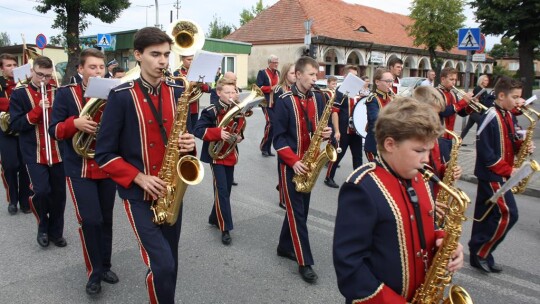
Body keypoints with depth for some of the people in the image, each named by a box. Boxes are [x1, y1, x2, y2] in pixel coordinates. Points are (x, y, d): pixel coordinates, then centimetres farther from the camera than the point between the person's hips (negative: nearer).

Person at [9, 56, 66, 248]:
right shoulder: (19, 94, 0)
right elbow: (15, 125, -7)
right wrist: (38, 109, -18)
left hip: (58, 152, 2)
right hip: (34, 154, -2)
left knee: (59, 193, 7)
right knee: (41, 191, -14)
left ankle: (56, 232, 25)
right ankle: (43, 227, 14)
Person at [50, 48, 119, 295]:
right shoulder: (65, 94, -2)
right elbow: (54, 130, -6)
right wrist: (75, 123, -24)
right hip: (79, 168, -3)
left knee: (105, 219, 11)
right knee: (89, 220, -9)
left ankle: (104, 266, 28)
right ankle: (93, 272, 10)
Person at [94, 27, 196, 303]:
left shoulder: (178, 93, 3)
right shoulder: (121, 96, -9)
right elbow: (104, 153, -8)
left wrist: (190, 144, -11)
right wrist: (139, 178, -18)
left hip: (171, 192, 5)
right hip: (138, 193, -4)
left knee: (169, 262, 16)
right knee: (162, 264, -10)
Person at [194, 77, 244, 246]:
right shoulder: (211, 111, -14)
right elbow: (198, 130, -20)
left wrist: (239, 136, -4)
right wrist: (218, 133, -31)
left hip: (231, 154, 6)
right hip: (216, 155, -6)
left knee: (226, 189, 14)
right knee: (221, 190, -10)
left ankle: (215, 218, 34)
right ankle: (225, 229, -4)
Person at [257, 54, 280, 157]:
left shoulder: (278, 73, 16)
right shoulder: (262, 73, -4)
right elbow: (259, 87, -13)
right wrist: (271, 88, -22)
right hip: (267, 102, -7)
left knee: (273, 124, 6)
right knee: (270, 122, -19)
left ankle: (268, 148, 15)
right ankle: (263, 146, -3)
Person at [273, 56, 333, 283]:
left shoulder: (318, 98, 6)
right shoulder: (284, 101, -11)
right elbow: (279, 137, -12)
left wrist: (327, 133, -9)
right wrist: (293, 161, -22)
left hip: (310, 163, 6)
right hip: (291, 164, -6)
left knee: (300, 208, 15)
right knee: (296, 211, -2)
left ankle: (285, 247, 32)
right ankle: (304, 262, 4)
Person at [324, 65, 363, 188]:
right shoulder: (340, 92, -11)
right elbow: (334, 112, -16)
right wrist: (337, 131, -20)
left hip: (356, 130, 7)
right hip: (343, 130, -7)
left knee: (358, 156, 11)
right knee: (338, 155, 3)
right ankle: (329, 178, 17)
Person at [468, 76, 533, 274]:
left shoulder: (508, 116, 11)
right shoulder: (490, 117, -17)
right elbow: (485, 152, -21)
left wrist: (521, 146, -2)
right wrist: (508, 170, -19)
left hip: (499, 174, 9)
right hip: (492, 174, -9)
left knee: (485, 214, 12)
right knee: (508, 214, -8)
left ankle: (478, 254, 22)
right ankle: (481, 253, 3)